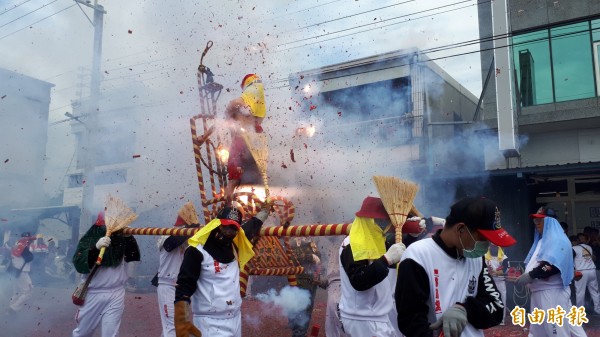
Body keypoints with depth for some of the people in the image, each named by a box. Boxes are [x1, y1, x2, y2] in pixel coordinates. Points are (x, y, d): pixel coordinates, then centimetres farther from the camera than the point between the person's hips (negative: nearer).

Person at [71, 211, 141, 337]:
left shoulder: (121, 238, 1)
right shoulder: (88, 239, -7)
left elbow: (134, 256, -3)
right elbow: (79, 265, -17)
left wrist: (129, 237, -16)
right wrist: (96, 248, -32)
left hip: (116, 294, 1)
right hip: (93, 294, 0)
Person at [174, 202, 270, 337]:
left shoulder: (234, 246, 6)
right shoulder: (198, 251, -14)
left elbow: (253, 225, 23)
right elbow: (183, 289, -17)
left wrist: (266, 208, 30)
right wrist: (181, 322, -24)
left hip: (236, 320, 7)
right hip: (210, 324, -7)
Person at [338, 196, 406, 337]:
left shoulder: (374, 241, 9)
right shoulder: (352, 246, -21)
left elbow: (395, 261, 19)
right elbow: (359, 282, -31)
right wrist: (386, 259, -36)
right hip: (362, 320, -10)